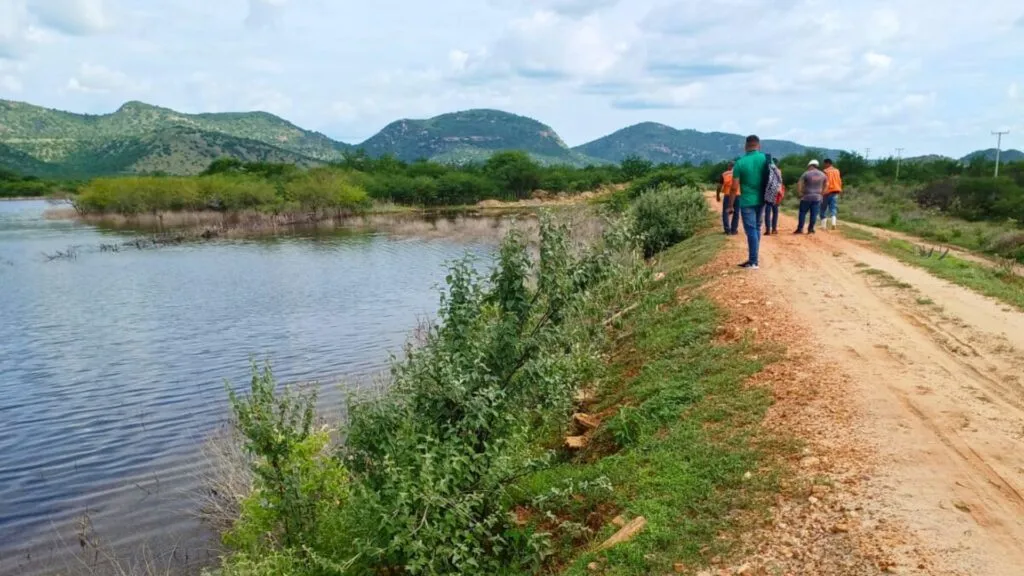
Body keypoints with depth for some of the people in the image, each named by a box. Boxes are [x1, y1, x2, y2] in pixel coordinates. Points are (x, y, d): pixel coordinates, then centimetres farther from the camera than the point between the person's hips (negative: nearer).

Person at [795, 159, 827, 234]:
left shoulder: (807, 174, -7)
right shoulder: (822, 174, 7)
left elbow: (799, 183, -12)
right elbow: (826, 184, 16)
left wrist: (799, 193, -3)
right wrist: (821, 192, 19)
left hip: (806, 197, -4)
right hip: (817, 197, 4)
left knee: (802, 213, 3)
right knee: (814, 214, 5)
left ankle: (800, 229, 1)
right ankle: (811, 229, 5)